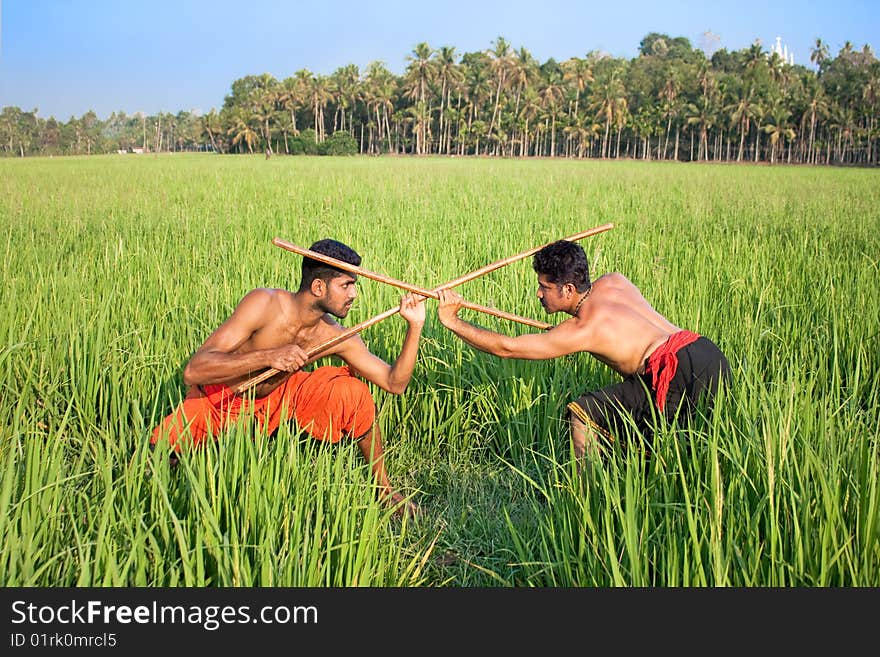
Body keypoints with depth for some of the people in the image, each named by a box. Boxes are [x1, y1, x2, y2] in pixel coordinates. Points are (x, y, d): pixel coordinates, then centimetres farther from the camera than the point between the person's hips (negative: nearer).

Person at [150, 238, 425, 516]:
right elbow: (193, 371, -33)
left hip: (278, 399, 3)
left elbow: (395, 382, -12)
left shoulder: (335, 337, -15)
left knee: (353, 392, -19)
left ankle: (384, 488, 1)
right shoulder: (264, 304, -29)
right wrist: (268, 356, -43)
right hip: (218, 400, -2)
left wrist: (415, 326, -23)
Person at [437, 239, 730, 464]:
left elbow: (506, 348, -5)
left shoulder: (580, 330, -9)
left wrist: (453, 322, 0)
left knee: (581, 414, -6)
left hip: (680, 372, -10)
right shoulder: (614, 281, 12)